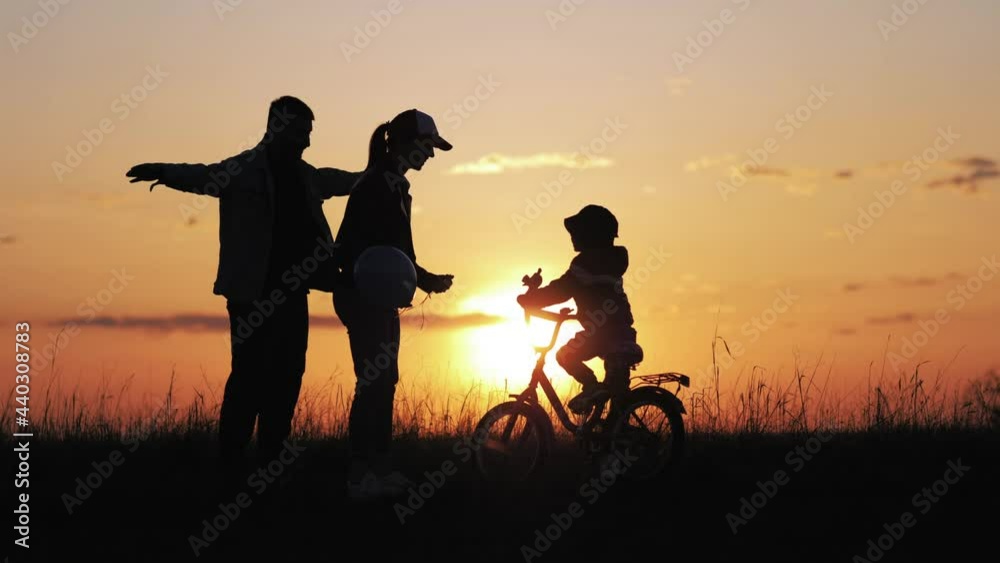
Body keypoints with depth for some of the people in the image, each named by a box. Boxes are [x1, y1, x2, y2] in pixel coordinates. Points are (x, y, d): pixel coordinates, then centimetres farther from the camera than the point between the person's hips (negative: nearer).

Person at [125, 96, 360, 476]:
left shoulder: (304, 175, 16)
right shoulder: (245, 170, -6)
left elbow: (335, 180, 37)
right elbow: (204, 176, -24)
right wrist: (165, 173, -44)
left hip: (290, 295, 7)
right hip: (252, 294, -7)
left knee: (287, 378, 8)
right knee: (250, 376, -9)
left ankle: (271, 462, 15)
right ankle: (230, 464, -4)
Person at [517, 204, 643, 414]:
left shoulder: (587, 262, -10)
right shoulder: (611, 260, 18)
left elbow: (561, 290, -13)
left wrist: (528, 299, -2)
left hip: (605, 329, -9)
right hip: (622, 332, 9)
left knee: (565, 355, 2)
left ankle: (592, 385, -13)